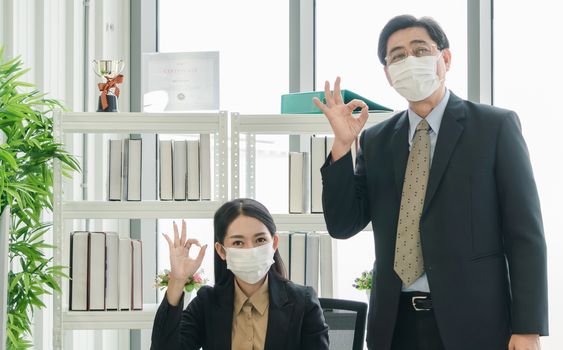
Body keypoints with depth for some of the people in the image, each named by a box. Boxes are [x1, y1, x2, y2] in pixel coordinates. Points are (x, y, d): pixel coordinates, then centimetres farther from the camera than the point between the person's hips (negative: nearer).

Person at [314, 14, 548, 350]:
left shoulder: (495, 126, 0)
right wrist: (342, 145, -5)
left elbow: (525, 233, -4)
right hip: (395, 322, 3)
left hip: (472, 320, -3)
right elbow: (343, 225, 6)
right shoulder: (375, 140, 11)